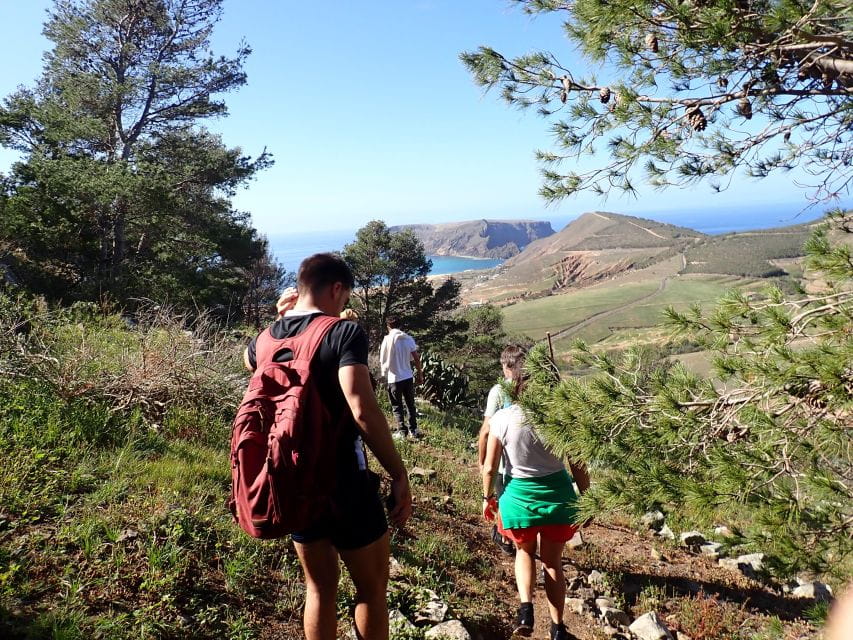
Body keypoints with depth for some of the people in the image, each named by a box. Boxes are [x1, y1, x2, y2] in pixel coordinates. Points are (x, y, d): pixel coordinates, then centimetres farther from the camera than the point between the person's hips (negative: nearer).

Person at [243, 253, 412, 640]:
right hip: (343, 482, -6)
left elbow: (249, 359, 30)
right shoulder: (344, 332, -17)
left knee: (320, 588, 21)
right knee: (372, 588, 13)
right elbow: (362, 410, -29)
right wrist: (399, 475, -21)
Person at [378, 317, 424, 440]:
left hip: (394, 378, -4)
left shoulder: (388, 339, -10)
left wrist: (384, 372, 12)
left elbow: (382, 359, -7)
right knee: (410, 404, 15)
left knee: (397, 406, 7)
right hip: (408, 376, 4)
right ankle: (413, 430, 17)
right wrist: (420, 375, 11)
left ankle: (402, 431, 6)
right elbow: (416, 358, 2)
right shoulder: (408, 338, 1)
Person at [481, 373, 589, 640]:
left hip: (519, 496, 0)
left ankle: (526, 609, 7)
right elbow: (578, 465, -4)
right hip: (557, 494, 1)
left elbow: (489, 468, -4)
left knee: (524, 551, 27)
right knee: (552, 561, 20)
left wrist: (487, 497, 12)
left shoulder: (501, 418, -8)